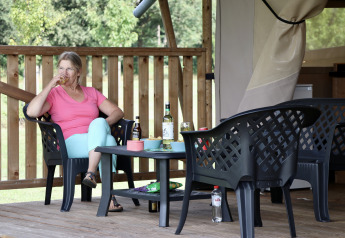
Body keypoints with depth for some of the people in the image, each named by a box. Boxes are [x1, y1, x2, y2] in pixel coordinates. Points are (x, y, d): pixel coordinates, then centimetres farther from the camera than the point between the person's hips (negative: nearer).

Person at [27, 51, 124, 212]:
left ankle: (91, 174, -41)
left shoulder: (91, 93, 23)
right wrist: (51, 85, -7)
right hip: (71, 143, -3)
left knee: (98, 123, -36)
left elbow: (117, 112, 18)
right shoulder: (54, 93, 11)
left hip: (97, 136, 3)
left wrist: (103, 124, -4)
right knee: (108, 141, -36)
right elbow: (31, 112, -9)